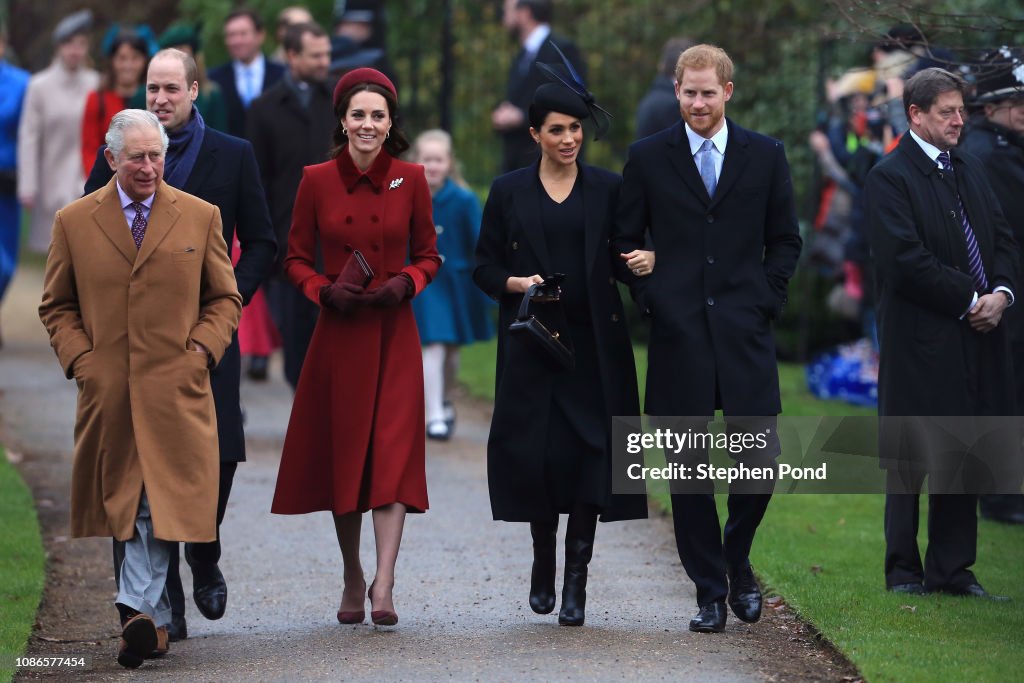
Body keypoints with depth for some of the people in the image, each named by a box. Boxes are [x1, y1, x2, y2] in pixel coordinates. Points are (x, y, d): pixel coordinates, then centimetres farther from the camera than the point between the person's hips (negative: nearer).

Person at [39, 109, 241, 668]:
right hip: (107, 390, 1)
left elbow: (225, 298, 13)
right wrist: (79, 358, -2)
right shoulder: (74, 222, 7)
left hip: (176, 387, -1)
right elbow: (56, 306, 13)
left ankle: (138, 609, -18)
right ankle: (154, 620, 13)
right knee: (125, 501, 4)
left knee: (159, 503, -13)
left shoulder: (200, 217, 8)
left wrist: (201, 350, -2)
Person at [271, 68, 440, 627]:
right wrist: (325, 290, -12)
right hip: (338, 335, 1)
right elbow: (295, 259, 6)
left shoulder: (410, 179, 1)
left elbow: (428, 255, 9)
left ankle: (383, 586, -16)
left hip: (394, 335, -1)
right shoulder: (316, 181, 1)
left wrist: (405, 284, -10)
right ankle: (352, 580, 22)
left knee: (392, 452, -11)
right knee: (341, 453, 6)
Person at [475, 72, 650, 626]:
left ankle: (576, 580, -2)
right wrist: (518, 283, -11)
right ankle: (543, 561, 22)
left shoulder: (608, 190, 7)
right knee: (534, 452, -3)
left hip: (594, 341, 0)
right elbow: (485, 268, 7)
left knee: (588, 452, -8)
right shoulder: (509, 192, 6)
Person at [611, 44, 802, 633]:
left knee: (761, 462, -5)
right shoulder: (648, 158, 6)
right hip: (679, 335, 0)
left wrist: (766, 300, 1)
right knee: (689, 469, 1)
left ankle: (737, 560, 22)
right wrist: (651, 299, -1)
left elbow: (785, 240, 12)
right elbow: (626, 241, 10)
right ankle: (710, 590, 10)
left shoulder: (766, 156, 7)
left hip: (745, 334, 0)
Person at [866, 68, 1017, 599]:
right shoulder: (889, 177, -8)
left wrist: (1001, 293, -5)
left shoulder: (970, 170, 16)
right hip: (921, 342, -7)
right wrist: (969, 301, -15)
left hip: (977, 339, 7)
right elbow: (905, 261, -16)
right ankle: (904, 572, 9)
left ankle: (953, 570, 18)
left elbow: (1003, 240, 14)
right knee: (909, 461, 1)